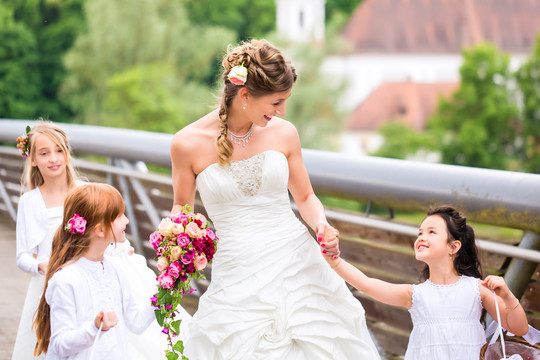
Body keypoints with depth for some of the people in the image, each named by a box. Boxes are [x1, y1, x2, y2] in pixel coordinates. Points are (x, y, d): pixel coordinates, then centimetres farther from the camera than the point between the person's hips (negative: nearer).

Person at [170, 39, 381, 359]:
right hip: (238, 281, -2)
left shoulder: (283, 133, 1)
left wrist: (322, 225, -7)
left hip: (298, 268, 2)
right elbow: (181, 209, 9)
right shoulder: (188, 144, -6)